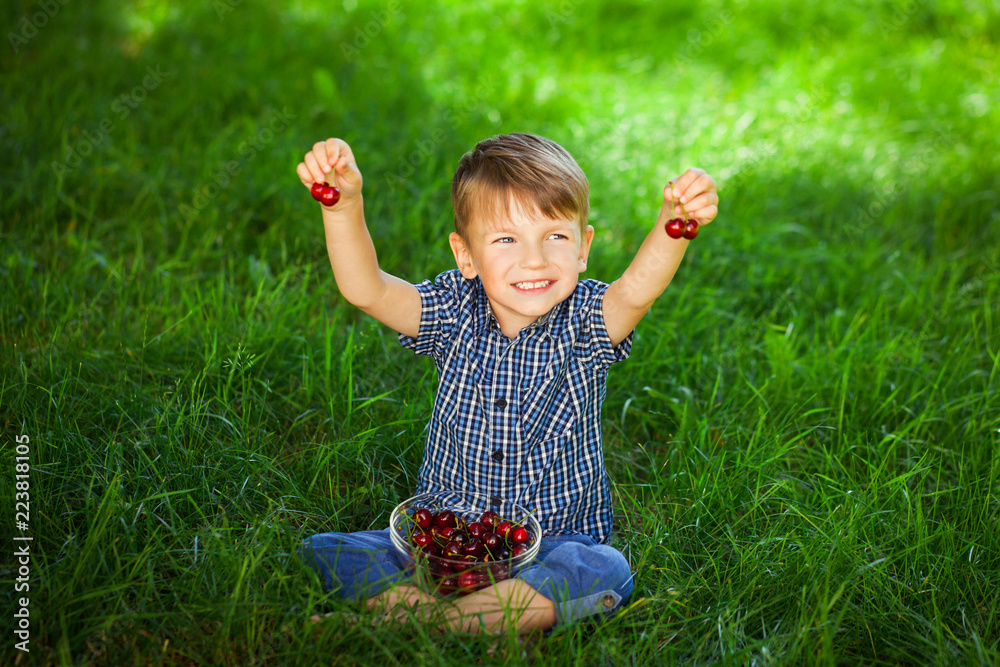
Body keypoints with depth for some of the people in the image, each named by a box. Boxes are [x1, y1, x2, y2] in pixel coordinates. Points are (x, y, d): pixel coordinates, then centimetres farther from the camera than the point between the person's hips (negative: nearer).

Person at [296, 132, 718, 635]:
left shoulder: (585, 324, -8)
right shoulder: (456, 316, -3)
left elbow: (637, 290, -30)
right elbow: (364, 289, -16)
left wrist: (673, 222, -50)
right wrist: (344, 204, -32)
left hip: (556, 541, -2)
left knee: (606, 574, -34)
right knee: (323, 553, -15)